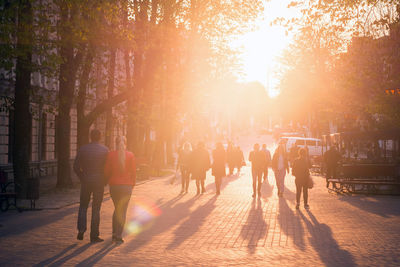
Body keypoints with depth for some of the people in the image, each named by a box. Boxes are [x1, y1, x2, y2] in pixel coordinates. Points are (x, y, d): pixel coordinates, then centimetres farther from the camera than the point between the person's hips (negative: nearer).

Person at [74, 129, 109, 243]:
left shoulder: (82, 149, 0)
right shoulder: (105, 150, -2)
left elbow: (76, 167, -1)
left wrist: (82, 178, 11)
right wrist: (104, 180, 9)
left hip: (86, 181, 1)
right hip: (99, 182, -1)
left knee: (83, 206, 16)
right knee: (96, 208, 4)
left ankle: (81, 230, 1)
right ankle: (94, 235, 5)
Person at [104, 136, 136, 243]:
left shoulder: (111, 155, -5)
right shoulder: (130, 155, -5)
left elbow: (107, 171, -3)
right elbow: (133, 171, -2)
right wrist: (132, 184, 12)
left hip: (114, 186, 1)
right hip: (127, 186, -1)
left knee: (117, 209, 19)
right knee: (122, 211, 8)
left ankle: (114, 234, 14)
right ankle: (119, 236, 5)